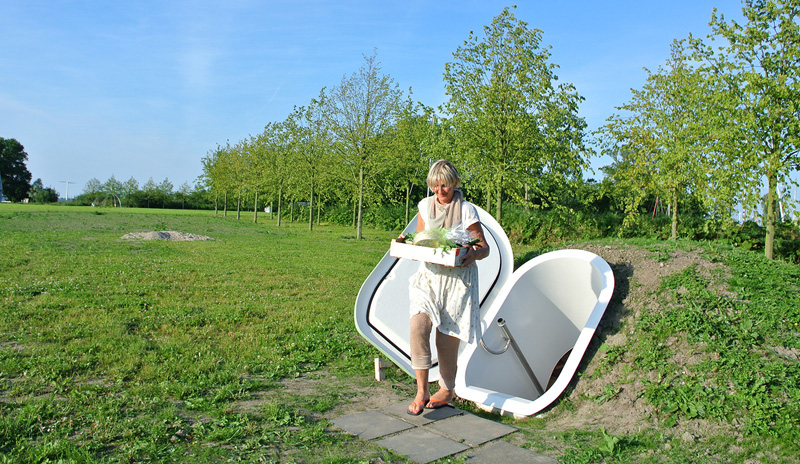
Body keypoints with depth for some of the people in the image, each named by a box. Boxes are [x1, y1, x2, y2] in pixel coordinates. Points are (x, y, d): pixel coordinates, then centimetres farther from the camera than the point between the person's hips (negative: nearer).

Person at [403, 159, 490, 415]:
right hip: (429, 274, 3)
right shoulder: (425, 206, 7)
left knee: (447, 336, 2)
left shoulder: (466, 210, -5)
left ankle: (447, 390, 25)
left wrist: (474, 254, -27)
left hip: (458, 279, -3)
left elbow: (485, 248, -4)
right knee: (418, 325, -17)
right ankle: (421, 391, -9)